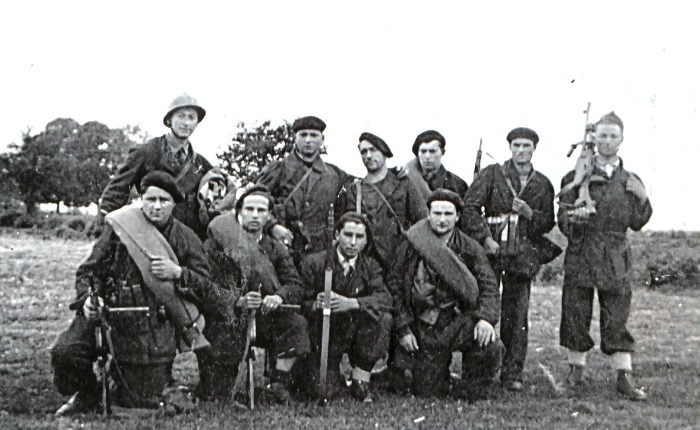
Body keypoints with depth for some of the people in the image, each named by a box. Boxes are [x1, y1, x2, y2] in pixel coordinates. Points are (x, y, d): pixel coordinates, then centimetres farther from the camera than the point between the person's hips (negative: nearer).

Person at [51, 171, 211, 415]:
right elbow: (89, 270, 6)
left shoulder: (185, 239, 6)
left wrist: (178, 272, -14)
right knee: (64, 352, -24)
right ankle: (86, 397, 8)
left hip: (153, 329, 0)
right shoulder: (119, 228, 4)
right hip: (107, 314, 0)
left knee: (142, 401, 2)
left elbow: (204, 281, 5)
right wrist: (87, 298, -13)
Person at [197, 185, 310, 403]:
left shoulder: (275, 250, 9)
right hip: (225, 322, -3)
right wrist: (238, 301, -29)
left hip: (264, 319, 4)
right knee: (215, 397, -13)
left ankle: (279, 383, -12)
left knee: (295, 323, -26)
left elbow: (295, 286, -2)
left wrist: (279, 297, -25)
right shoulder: (217, 244, -3)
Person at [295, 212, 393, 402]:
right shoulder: (313, 263, -6)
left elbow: (384, 299, -18)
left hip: (355, 332, 2)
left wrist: (351, 303, -37)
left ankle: (361, 381, -12)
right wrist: (316, 305, -33)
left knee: (383, 318, -26)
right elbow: (300, 304, -9)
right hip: (322, 337, -2)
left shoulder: (371, 267, 0)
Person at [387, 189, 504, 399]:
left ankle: (470, 394, -3)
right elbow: (394, 287, 2)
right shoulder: (411, 247, 0)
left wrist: (485, 318, -21)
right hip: (425, 328, 0)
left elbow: (489, 287, -3)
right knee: (426, 392, 1)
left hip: (460, 320, 0)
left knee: (492, 347, -29)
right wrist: (403, 329, -4)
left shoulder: (470, 249, 2)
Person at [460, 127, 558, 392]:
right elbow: (470, 207, -2)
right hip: (491, 251, -2)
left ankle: (513, 373, 8)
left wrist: (530, 213, -5)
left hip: (523, 254, 2)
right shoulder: (492, 174, 4)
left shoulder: (543, 185, 13)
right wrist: (485, 238, -10)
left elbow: (548, 223, 15)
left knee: (516, 315, 1)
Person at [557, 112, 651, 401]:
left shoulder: (630, 181, 12)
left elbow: (636, 223, 10)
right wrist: (573, 217, -22)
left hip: (616, 258, 1)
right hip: (581, 254, -1)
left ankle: (624, 378, 4)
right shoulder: (577, 176, 5)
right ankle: (576, 369, 19)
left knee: (617, 317, 1)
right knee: (576, 313, 3)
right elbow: (562, 216, 0)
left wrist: (642, 199, -6)